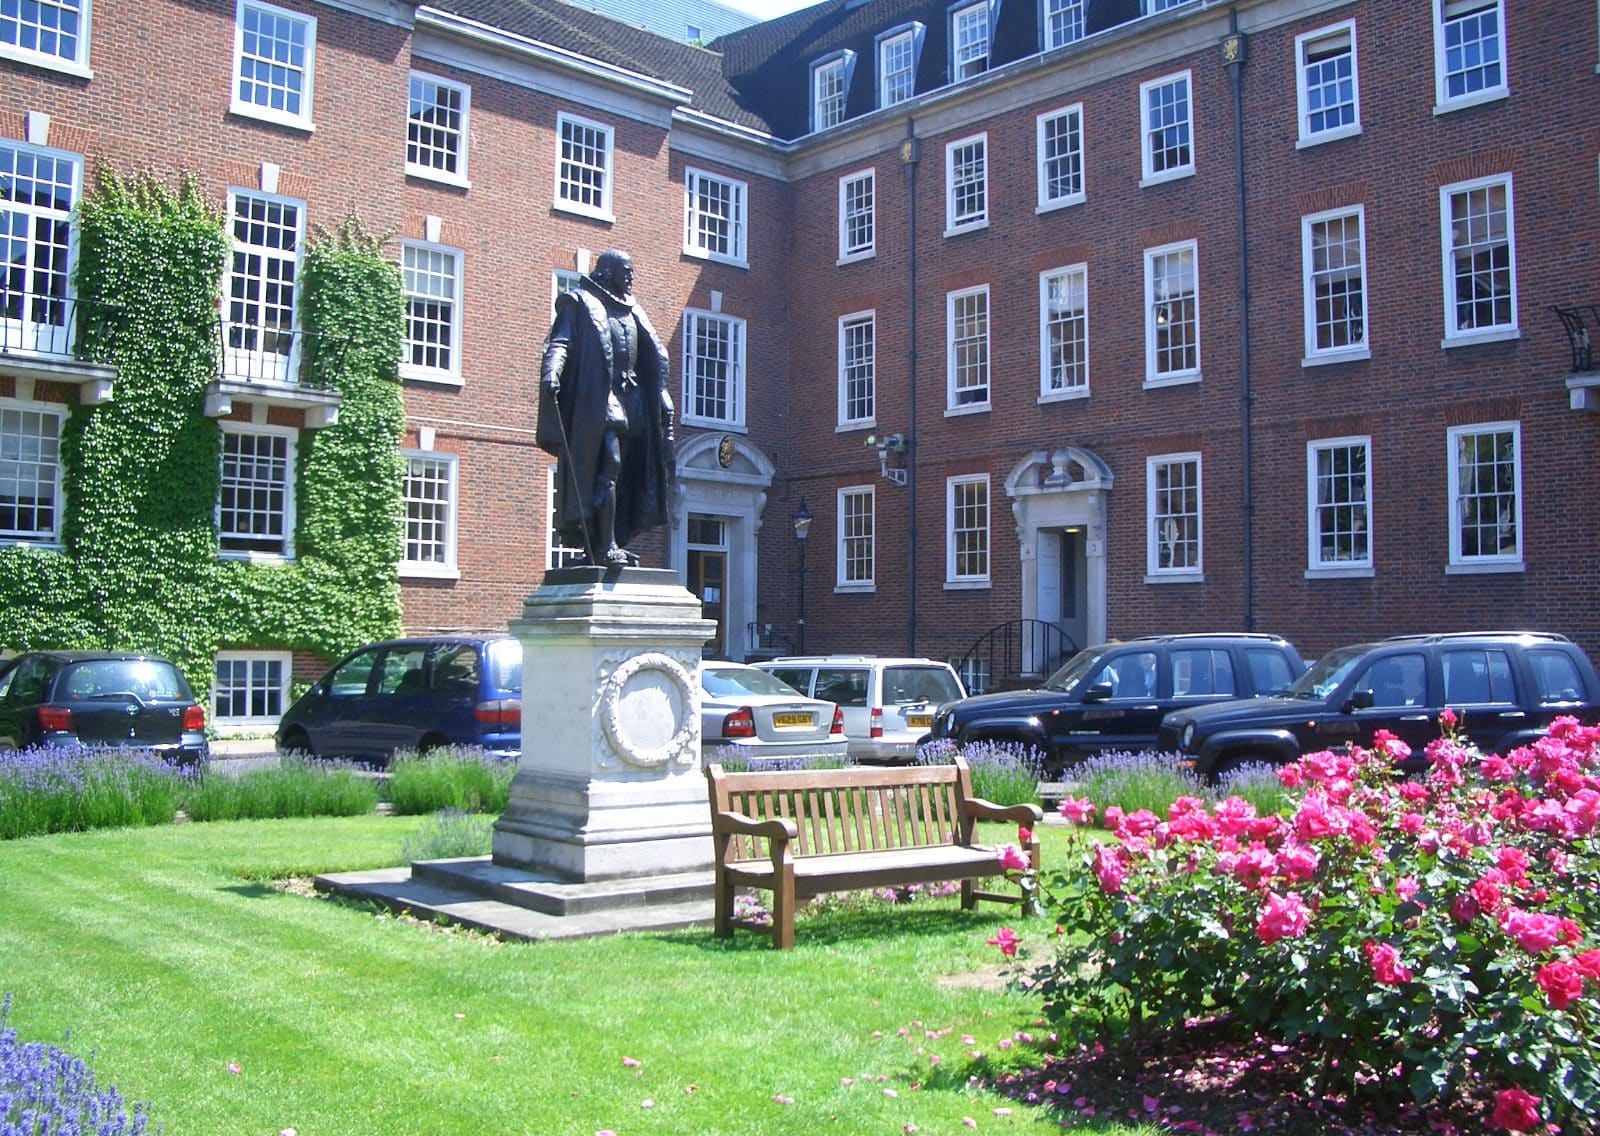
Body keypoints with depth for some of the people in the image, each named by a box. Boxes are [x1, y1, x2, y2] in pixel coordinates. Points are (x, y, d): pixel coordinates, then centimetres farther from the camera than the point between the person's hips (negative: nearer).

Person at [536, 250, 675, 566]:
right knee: (609, 466, -17)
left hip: (630, 400, 7)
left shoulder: (632, 311, 25)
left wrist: (663, 398, 23)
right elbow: (560, 342, -8)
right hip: (598, 398, -7)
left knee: (620, 474, 3)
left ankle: (602, 544, 5)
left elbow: (654, 359, 28)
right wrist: (551, 371, -26)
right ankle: (606, 546, -21)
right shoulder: (580, 303, 5)